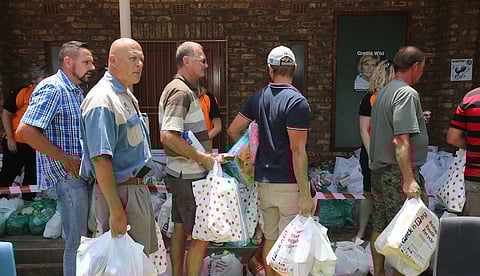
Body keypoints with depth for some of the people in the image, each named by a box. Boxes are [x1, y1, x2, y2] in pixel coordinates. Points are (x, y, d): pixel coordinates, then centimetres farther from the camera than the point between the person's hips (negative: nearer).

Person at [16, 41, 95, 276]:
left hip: (82, 174, 9)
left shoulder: (76, 91, 15)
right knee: (76, 242, 0)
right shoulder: (52, 88, -14)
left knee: (82, 237, 18)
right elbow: (24, 131, -22)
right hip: (67, 177, -9)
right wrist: (65, 158, -19)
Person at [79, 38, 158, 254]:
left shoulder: (127, 95, 13)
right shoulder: (103, 99, -20)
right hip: (120, 192, -10)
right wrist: (116, 210, -26)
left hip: (137, 187, 10)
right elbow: (101, 160, -26)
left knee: (143, 258, 21)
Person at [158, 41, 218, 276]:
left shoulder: (186, 89, 16)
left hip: (180, 174, 10)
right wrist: (202, 158, -21)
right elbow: (168, 136, -28)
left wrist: (204, 154, 15)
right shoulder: (181, 91, -17)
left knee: (180, 229, 18)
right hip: (190, 176, -10)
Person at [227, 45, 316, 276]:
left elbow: (233, 130, 11)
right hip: (289, 183, -6)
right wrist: (305, 193, -16)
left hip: (264, 180, 6)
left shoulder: (258, 98, 6)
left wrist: (249, 156, 22)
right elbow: (297, 150, -19)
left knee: (270, 237, 19)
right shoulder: (297, 102, -14)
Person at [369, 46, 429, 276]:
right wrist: (409, 179, -25)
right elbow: (400, 140, -23)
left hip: (379, 169, 9)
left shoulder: (383, 93, 15)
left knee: (379, 227, 15)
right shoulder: (407, 93, -14)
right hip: (398, 173, -9)